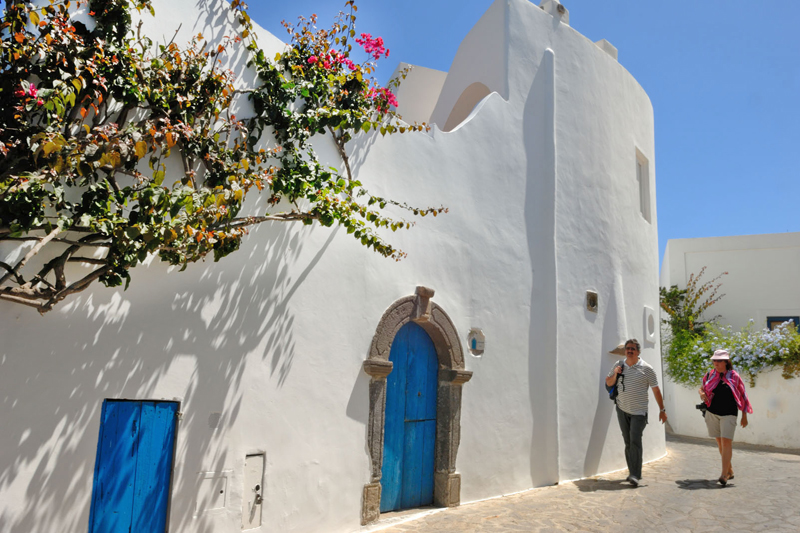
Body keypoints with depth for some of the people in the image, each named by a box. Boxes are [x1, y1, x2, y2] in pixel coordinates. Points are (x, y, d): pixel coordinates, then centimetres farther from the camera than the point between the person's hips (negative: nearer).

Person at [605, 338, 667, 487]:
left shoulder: (646, 369, -4)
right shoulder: (619, 366, 6)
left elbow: (656, 390, 0)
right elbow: (608, 383, 14)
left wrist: (662, 410, 0)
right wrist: (615, 374, -6)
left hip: (639, 411, -4)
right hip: (622, 409, 4)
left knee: (635, 440, -15)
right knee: (628, 442, 9)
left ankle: (635, 475, -15)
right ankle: (633, 472, 19)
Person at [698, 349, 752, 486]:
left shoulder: (734, 376, -2)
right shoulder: (709, 375, 5)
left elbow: (742, 396, 4)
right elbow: (702, 388, 18)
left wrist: (744, 416, 6)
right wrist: (702, 394, -6)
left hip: (728, 414, -3)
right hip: (712, 413, 3)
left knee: (726, 442, -11)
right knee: (720, 442, 9)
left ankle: (724, 475, -10)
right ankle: (730, 470, 25)